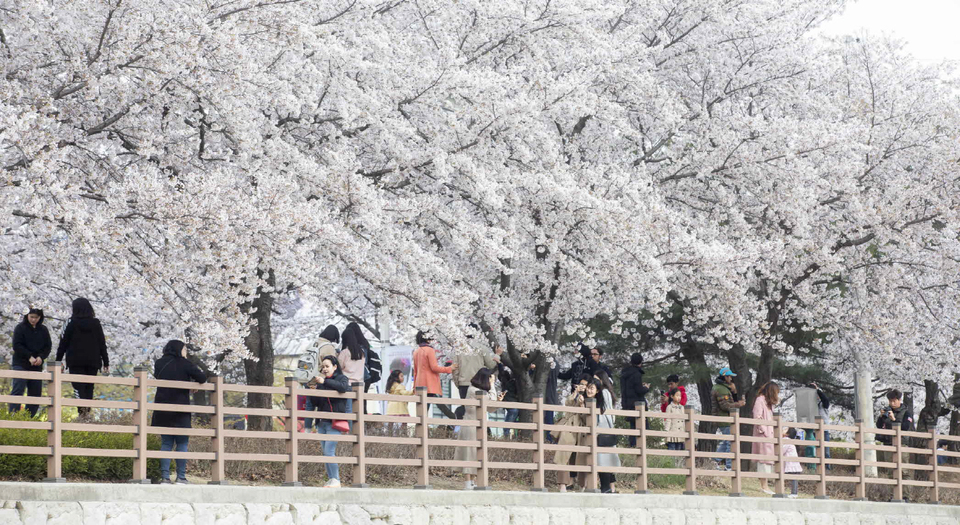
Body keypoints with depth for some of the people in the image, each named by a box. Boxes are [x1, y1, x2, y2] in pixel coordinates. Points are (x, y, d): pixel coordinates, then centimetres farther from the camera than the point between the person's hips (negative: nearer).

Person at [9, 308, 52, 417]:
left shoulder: (43, 330, 10)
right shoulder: (20, 328, -2)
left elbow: (48, 346, 9)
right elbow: (17, 346, -8)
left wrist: (41, 357, -10)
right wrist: (29, 357, -17)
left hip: (37, 366, 5)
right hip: (21, 364, -5)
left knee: (35, 392, 4)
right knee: (18, 391, -14)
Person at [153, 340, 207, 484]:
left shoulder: (159, 364, 8)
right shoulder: (184, 364, -4)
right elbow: (202, 378, -9)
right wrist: (198, 371, 12)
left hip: (162, 411, 4)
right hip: (180, 410, -4)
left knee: (166, 443, 8)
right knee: (182, 443, 3)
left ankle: (165, 476, -2)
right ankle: (181, 477, -4)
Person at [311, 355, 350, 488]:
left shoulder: (341, 378, 2)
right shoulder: (321, 380, 19)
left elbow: (343, 387, -22)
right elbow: (316, 403, 18)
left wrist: (325, 382, -25)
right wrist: (315, 389, 0)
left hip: (334, 422, -7)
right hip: (322, 422, 7)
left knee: (329, 452, -15)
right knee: (325, 453, 4)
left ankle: (335, 480, -11)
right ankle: (331, 479, 8)